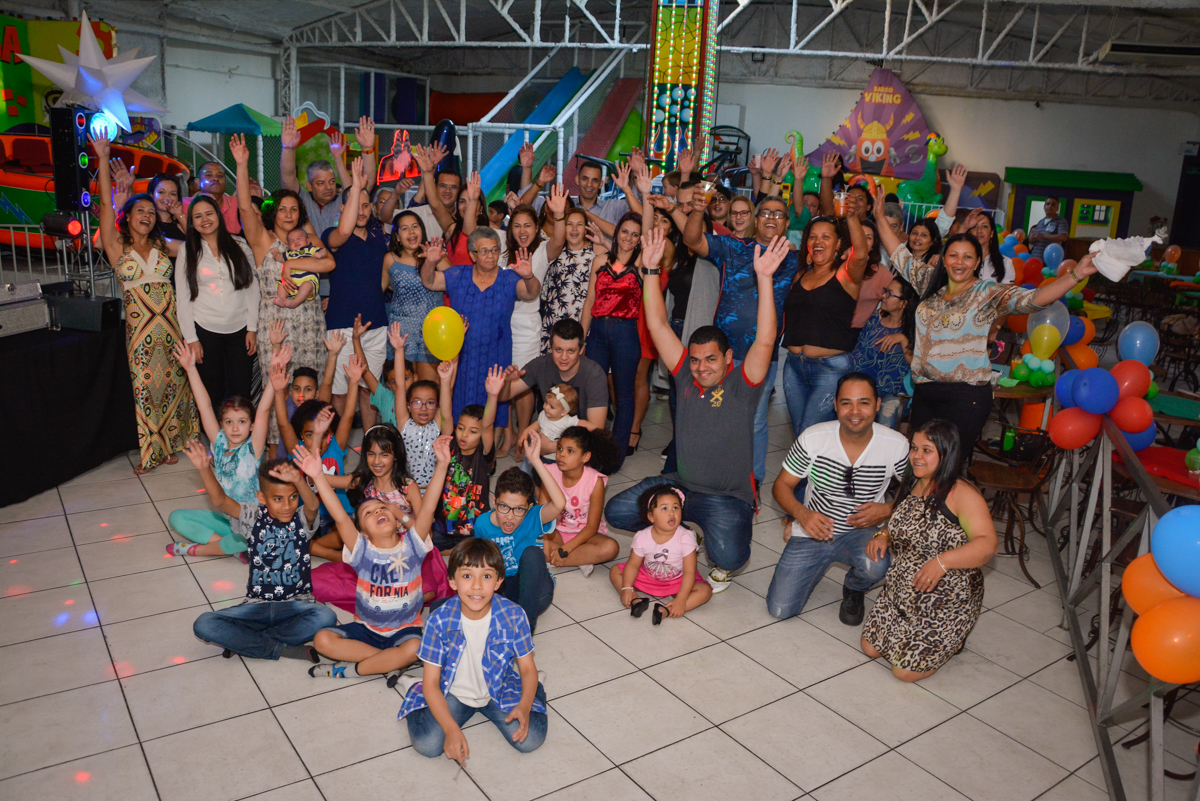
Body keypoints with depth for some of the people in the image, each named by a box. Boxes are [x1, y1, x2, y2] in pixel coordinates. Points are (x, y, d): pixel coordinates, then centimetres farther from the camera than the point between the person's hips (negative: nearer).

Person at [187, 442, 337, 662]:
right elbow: (220, 501, -14)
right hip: (257, 605, 2)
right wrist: (205, 469, -32)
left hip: (296, 605, -2)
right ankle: (285, 649, -17)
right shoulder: (255, 517, 0)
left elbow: (312, 505, -29)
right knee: (203, 625, -20)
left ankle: (244, 641, -15)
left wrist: (298, 481, -51)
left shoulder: (302, 519, -6)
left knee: (325, 617, -34)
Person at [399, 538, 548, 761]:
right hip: (452, 692, 0)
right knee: (426, 744, -19)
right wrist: (451, 729, -27)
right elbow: (431, 682, -15)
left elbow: (528, 668, -7)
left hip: (500, 690, 0)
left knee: (530, 740, -16)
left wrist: (524, 706, -27)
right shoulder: (440, 620, -22)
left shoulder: (513, 615, -20)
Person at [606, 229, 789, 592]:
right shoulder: (685, 375, 1)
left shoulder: (743, 384, -9)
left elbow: (765, 341, -25)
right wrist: (650, 269, -7)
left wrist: (764, 278, -32)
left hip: (728, 497, -5)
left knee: (727, 556, -30)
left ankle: (721, 566, 11)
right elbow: (658, 325, -1)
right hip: (681, 484, 5)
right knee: (616, 512, -7)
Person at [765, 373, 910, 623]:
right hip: (812, 532, 1)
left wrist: (888, 510, -17)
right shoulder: (813, 438, -13)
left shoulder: (897, 445, -13)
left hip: (862, 532, 0)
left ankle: (853, 591, 4)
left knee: (874, 565, -37)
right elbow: (782, 485, -4)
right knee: (780, 609, -9)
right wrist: (801, 513, -24)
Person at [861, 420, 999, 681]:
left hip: (945, 603, -7)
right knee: (870, 647, 7)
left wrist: (943, 561, -41)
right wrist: (883, 535, -1)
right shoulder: (912, 487, 5)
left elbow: (988, 543, -29)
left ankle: (953, 640, 20)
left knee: (905, 670, -7)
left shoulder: (963, 495, -19)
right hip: (899, 593, 8)